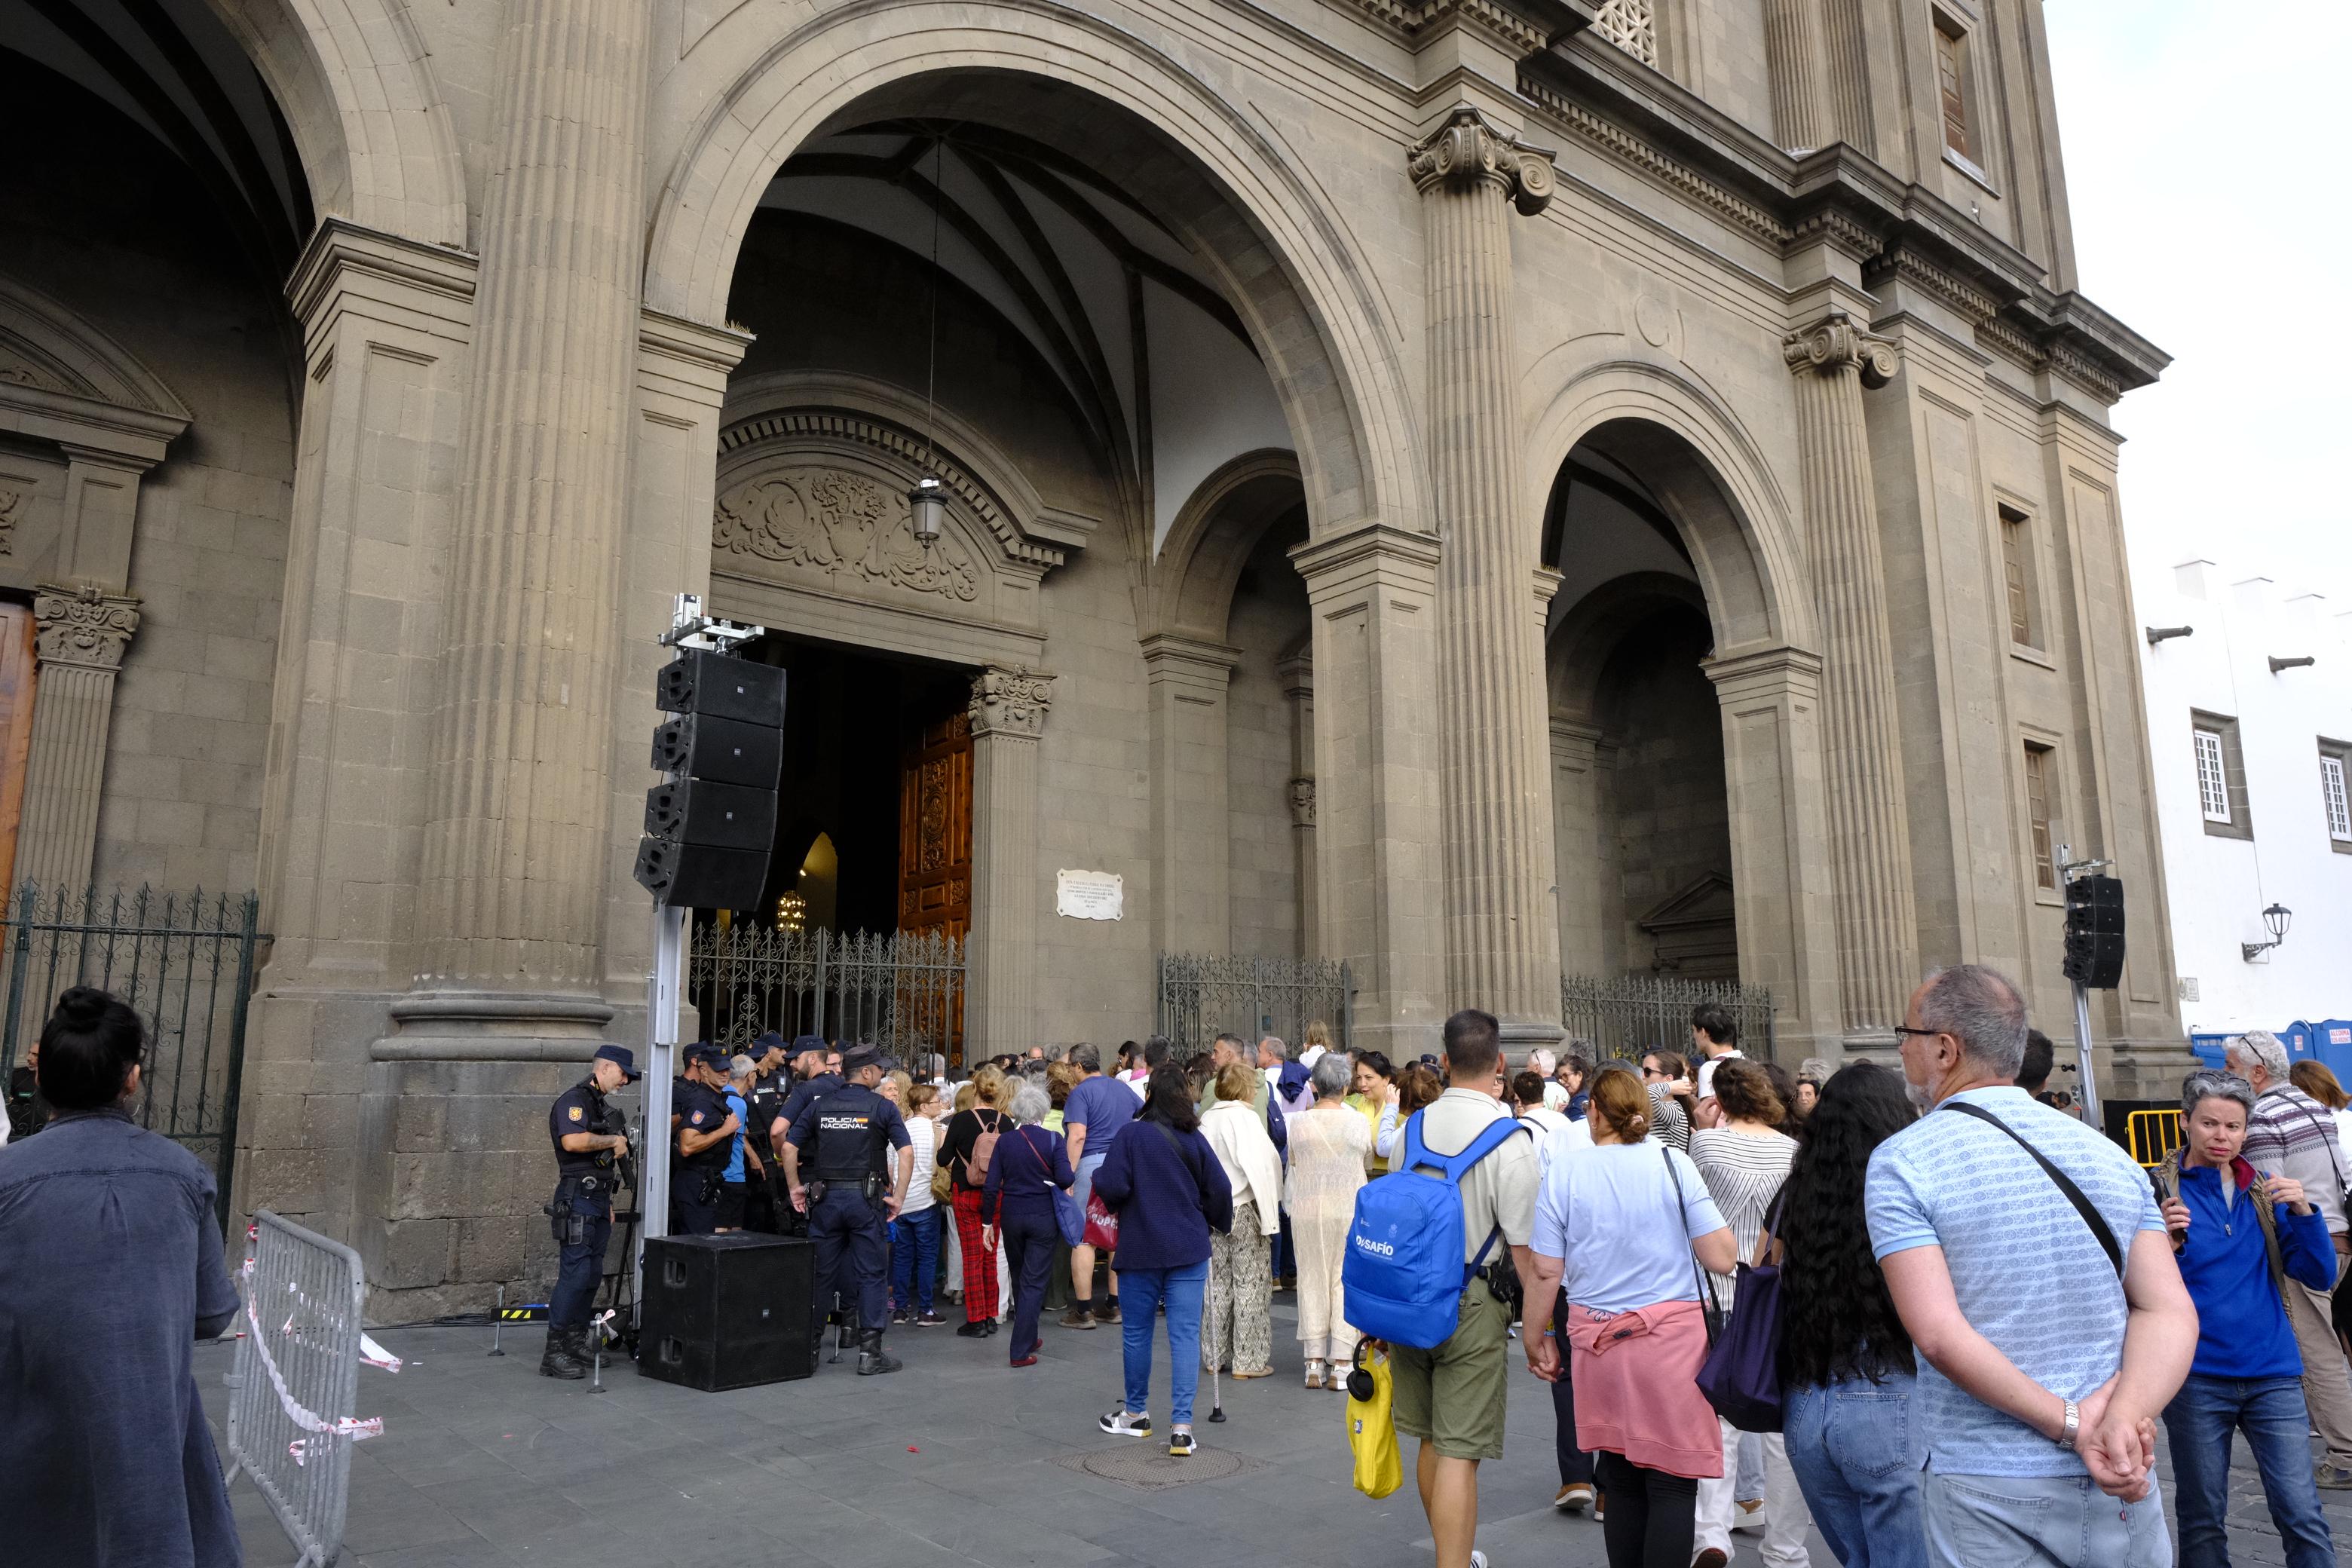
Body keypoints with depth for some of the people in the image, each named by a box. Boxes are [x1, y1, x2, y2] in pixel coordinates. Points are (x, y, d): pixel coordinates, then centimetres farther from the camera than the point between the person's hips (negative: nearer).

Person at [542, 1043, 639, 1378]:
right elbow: (572, 1141, -29)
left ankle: (576, 1344, 17)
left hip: (598, 1199, 10)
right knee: (576, 1273, -12)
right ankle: (554, 1353, -7)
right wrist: (613, 1140, -15)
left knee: (592, 1275, 10)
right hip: (578, 1199, -10)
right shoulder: (574, 1099, -10)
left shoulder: (602, 1105, 20)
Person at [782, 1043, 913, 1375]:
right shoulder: (882, 1107, -3)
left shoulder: (821, 1106, 7)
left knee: (821, 1273, 12)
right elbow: (906, 1153, -12)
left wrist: (796, 1187, 12)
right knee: (869, 1274, 3)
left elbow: (789, 1147, 5)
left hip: (826, 1198, 3)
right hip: (866, 1198, -3)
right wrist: (898, 1198, -7)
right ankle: (870, 1353, 5)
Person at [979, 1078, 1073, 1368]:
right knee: (1033, 1282, 2)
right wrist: (1073, 1176, 5)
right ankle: (1021, 1350, -3)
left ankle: (1028, 1338, 34)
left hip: (1011, 1217, 3)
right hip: (1043, 1217, -3)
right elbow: (1065, 1179, -18)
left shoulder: (1005, 1140, -2)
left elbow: (992, 1186, -3)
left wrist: (987, 1222, 5)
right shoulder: (1053, 1140, -10)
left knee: (1020, 1279, 20)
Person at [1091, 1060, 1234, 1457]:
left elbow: (1112, 1188, -15)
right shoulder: (1194, 1139, -2)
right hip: (1189, 1249, 2)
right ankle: (1182, 1426, -3)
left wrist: (1114, 1204, 8)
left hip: (1140, 1248, -2)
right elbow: (1219, 1189, 0)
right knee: (1185, 1334, 2)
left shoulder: (1131, 1134, -11)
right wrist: (1219, 1224, 17)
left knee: (1136, 1331, 14)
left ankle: (1136, 1413, 29)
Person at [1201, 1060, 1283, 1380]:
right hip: (1243, 1210, -6)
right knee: (1250, 1284, 2)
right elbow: (1259, 1166, -19)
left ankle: (1215, 1355, 19)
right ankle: (1247, 1360, 6)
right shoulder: (1244, 1118, -13)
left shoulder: (1206, 1120, 6)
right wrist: (1268, 1215, -13)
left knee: (1217, 1282, 12)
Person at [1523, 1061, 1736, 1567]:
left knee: (1621, 1479, 15)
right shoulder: (1674, 1164, -6)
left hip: (1597, 1341, 2)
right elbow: (1721, 1259, -6)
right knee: (1672, 1482, 5)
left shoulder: (1565, 1170, -4)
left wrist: (1534, 1338, 11)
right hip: (1672, 1336, -2)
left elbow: (1544, 1270, -2)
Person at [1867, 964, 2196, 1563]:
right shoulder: (2111, 1155, 5)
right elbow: (2171, 1312, -2)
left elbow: (1938, 1333, -18)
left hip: (1986, 1497, -4)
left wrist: (2069, 1422, -12)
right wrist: (2124, 1418, -14)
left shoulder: (1902, 1161, -11)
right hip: (2121, 1492, 4)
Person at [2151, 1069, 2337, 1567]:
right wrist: (2165, 1244, -26)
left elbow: (2319, 1274, 3)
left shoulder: (2264, 1191, 8)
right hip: (2196, 1379, -2)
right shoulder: (2160, 1189, -4)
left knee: (2302, 1515, -2)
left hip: (2272, 1375, 3)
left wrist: (2303, 1211, -12)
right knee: (2202, 1518, 11)